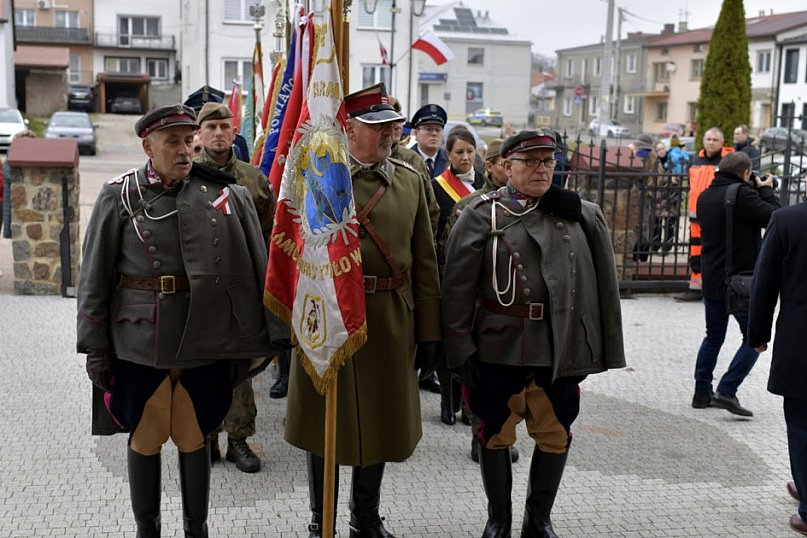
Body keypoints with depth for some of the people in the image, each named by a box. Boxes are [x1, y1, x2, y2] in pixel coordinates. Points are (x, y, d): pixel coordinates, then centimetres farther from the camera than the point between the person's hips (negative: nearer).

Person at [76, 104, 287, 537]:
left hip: (205, 343, 1)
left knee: (195, 437, 12)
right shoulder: (118, 197, -1)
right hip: (138, 344, 0)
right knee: (144, 438, 11)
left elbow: (253, 273, 2)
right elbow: (94, 278, 1)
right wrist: (95, 347, -1)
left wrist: (246, 342, 1)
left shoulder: (227, 195, 0)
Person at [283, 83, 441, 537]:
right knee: (325, 419, 9)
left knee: (381, 419, 13)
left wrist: (430, 331, 2)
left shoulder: (411, 180, 7)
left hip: (391, 322, 3)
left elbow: (425, 259, 6)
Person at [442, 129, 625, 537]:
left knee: (555, 434, 10)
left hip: (560, 348, 2)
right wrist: (460, 349, -8)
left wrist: (602, 348, 4)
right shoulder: (483, 215, -2)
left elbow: (602, 285, 7)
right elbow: (457, 288, -4)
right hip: (499, 345, -2)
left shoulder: (580, 216, 6)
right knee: (497, 433, 10)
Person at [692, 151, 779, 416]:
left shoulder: (705, 197, 8)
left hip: (712, 281, 7)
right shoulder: (742, 194, -17)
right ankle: (727, 390, -8)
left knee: (713, 337, 18)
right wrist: (766, 190, 0)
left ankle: (702, 392, 19)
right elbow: (774, 218, -17)